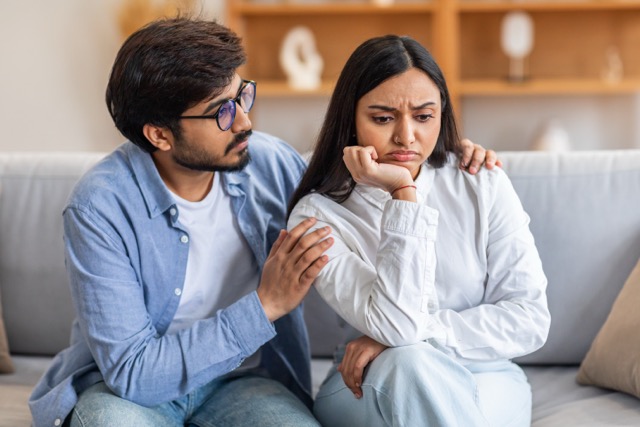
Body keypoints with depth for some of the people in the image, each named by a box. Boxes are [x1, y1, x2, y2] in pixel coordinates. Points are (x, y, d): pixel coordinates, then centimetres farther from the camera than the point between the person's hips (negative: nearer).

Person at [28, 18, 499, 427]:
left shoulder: (269, 162, -7)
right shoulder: (101, 207, -21)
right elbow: (131, 371, -24)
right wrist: (264, 306, -27)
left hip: (239, 378, 3)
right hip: (124, 387, -2)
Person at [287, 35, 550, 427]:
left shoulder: (482, 186, -4)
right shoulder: (318, 215, -10)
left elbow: (530, 320, -8)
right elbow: (398, 325, -23)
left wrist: (405, 340, -17)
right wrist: (404, 195, -24)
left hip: (485, 384, 2)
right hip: (367, 392, -1)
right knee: (408, 363, -34)